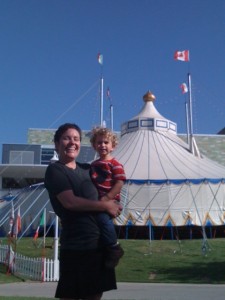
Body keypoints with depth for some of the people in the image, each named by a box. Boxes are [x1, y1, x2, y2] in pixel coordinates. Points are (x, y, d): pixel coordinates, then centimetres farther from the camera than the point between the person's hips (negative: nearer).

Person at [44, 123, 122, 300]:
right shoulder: (55, 171, -7)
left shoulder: (86, 169, 13)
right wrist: (106, 206, -12)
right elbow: (70, 201, -20)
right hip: (76, 246, -7)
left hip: (99, 243, 7)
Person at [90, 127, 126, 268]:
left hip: (110, 200, -8)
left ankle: (114, 248, -14)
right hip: (97, 200, 8)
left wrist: (107, 198, -22)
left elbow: (120, 183, -16)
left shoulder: (114, 164, -7)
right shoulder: (93, 164, 15)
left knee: (103, 218, -29)